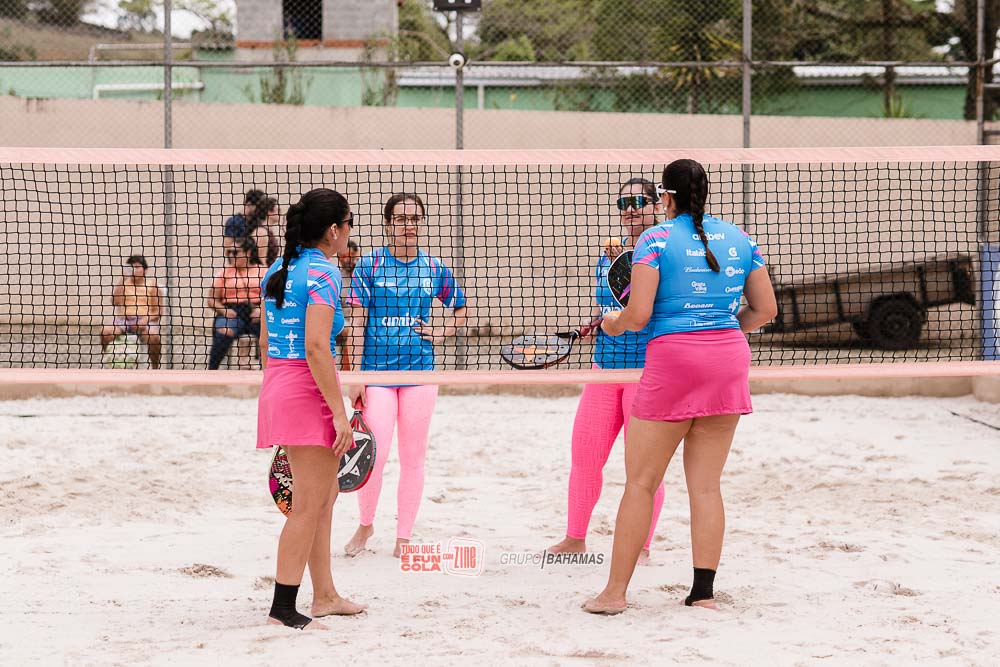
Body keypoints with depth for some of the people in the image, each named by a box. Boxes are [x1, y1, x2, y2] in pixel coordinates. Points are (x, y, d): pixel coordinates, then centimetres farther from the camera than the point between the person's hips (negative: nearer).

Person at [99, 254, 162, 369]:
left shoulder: (152, 285, 7)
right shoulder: (124, 283, 14)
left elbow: (158, 311, 3)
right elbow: (115, 301, -3)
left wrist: (145, 320, -15)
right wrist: (123, 279, -4)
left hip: (145, 321, -2)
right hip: (123, 319, 2)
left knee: (154, 337, -34)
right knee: (105, 332, -27)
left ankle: (155, 369, -15)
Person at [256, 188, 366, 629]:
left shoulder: (277, 271, 12)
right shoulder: (323, 274, -14)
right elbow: (316, 348, -22)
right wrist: (340, 413, -19)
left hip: (277, 387, 9)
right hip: (308, 392, -9)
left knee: (324, 496, 19)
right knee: (309, 506, -3)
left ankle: (324, 596, 26)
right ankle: (283, 609, -2)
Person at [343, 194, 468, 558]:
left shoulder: (434, 269, 7)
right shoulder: (370, 265, 0)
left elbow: (461, 309, 22)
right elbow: (357, 323, -2)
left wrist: (440, 332, 3)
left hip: (420, 373, 2)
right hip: (377, 372, -2)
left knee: (413, 458, 5)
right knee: (374, 456, -9)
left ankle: (404, 536, 14)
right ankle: (366, 524, 15)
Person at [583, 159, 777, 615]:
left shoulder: (656, 240, -5)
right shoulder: (739, 239, 10)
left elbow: (638, 315, -11)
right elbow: (765, 309, 13)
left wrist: (613, 324, 10)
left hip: (673, 359, -5)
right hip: (730, 360, 5)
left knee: (641, 482, 3)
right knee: (706, 484, 9)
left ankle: (615, 592, 6)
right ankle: (704, 592, 7)